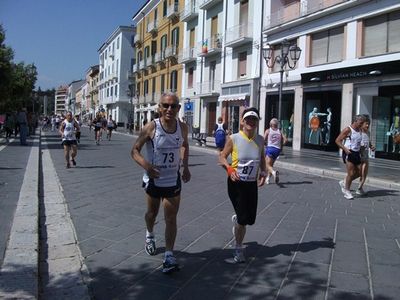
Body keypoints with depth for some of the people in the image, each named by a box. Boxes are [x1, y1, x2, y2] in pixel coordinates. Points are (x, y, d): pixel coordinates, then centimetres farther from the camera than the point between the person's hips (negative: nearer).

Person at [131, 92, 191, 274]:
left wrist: (185, 166, 2)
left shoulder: (183, 128, -6)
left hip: (173, 180, 2)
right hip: (153, 179, -1)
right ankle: (150, 235, 51)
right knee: (152, 213, 20)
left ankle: (169, 256, 4)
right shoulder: (151, 128, -18)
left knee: (171, 219, -2)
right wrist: (146, 165, -32)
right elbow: (135, 150, -13)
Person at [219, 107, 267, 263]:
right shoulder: (233, 139, -11)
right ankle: (238, 249, 17)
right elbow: (222, 156, -2)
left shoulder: (260, 140, 1)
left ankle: (236, 219, 46)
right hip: (236, 183, -4)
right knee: (243, 219, -6)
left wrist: (263, 172, 0)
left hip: (252, 184, 4)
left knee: (250, 219, 9)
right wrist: (229, 169, -20)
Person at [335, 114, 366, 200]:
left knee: (358, 173, 7)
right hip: (348, 153, -8)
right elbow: (337, 140, -12)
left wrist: (361, 148, 11)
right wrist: (345, 149, -22)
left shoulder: (359, 130, 13)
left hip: (356, 153, 8)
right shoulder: (348, 130, -10)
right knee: (351, 173, -9)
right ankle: (346, 191, 7)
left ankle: (344, 182, 27)